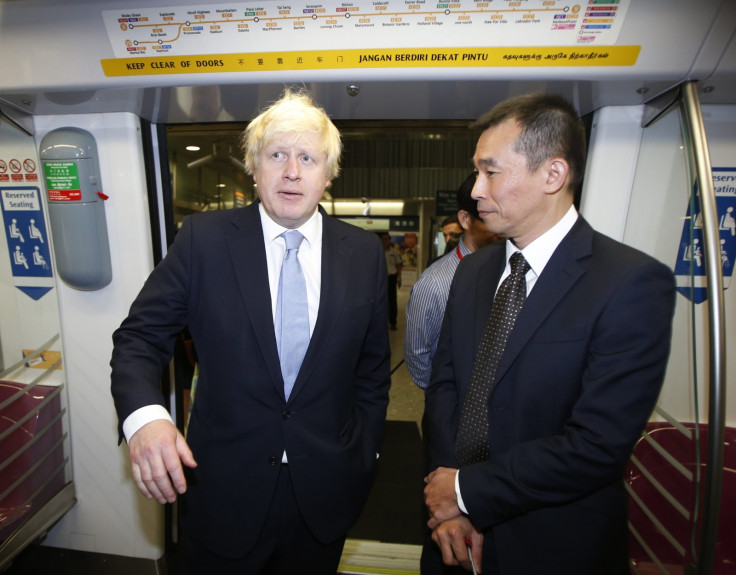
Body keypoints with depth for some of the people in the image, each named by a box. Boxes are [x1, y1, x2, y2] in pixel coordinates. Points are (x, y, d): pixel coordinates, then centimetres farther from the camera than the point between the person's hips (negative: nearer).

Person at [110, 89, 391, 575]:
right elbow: (140, 337, -4)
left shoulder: (365, 253, -5)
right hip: (224, 488, -1)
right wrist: (144, 415, -22)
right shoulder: (203, 239, -9)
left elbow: (373, 366, 2)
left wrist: (363, 454, 3)